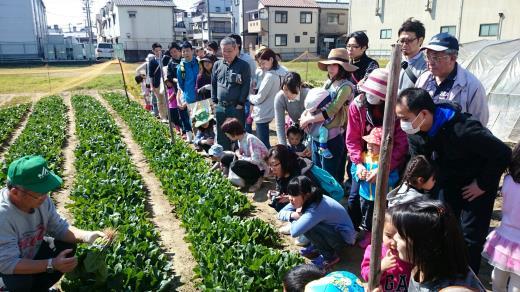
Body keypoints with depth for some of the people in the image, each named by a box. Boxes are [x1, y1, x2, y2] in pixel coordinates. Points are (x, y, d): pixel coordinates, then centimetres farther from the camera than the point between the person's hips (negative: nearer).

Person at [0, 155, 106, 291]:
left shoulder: (41, 199, -18)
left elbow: (60, 228, -8)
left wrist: (87, 236, -27)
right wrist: (52, 265, -41)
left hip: (30, 254, 6)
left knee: (67, 246, -11)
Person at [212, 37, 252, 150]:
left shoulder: (243, 65, -4)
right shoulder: (217, 65, 10)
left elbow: (246, 86, -8)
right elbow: (213, 84, 14)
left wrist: (240, 103, -11)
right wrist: (214, 101, 8)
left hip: (236, 107, -5)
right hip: (220, 107, 5)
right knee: (221, 136, 13)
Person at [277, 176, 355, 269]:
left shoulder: (316, 208, -35)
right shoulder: (303, 201, -11)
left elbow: (294, 232, -44)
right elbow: (281, 213, -4)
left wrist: (298, 216, -23)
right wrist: (293, 215, -26)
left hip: (344, 237, -8)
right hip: (331, 229, 8)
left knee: (307, 228, -29)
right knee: (300, 219, -4)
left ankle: (330, 256, -8)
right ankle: (316, 246, 11)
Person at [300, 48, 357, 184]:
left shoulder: (345, 87, -14)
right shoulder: (328, 83, 10)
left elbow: (331, 111, -21)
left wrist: (309, 120, -15)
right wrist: (306, 113, -7)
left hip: (332, 137, -7)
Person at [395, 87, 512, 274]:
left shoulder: (462, 130, -39)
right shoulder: (414, 133, -18)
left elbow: (502, 153, -28)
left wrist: (483, 185, -19)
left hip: (477, 180, -5)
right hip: (449, 180, 6)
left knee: (470, 235, -3)